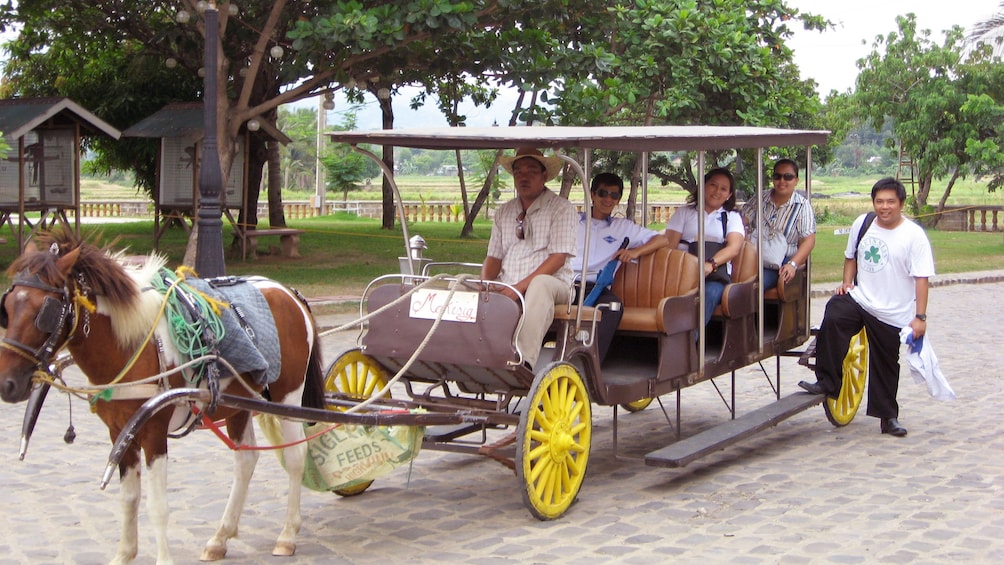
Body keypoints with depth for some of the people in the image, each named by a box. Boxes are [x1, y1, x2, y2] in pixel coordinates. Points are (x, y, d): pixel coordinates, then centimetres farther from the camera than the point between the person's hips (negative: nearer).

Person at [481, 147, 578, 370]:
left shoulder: (561, 209, 2)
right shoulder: (504, 212, 20)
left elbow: (558, 258, -9)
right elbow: (494, 257, 18)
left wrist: (521, 286, -19)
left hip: (552, 283, -4)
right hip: (507, 287, 5)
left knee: (539, 285, -41)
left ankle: (525, 361, -53)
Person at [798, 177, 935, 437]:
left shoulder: (914, 235, -9)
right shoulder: (862, 224, 3)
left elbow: (921, 277, -10)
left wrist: (920, 316, -14)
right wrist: (847, 282, 5)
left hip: (893, 314, -2)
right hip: (859, 299, 2)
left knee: (886, 366, 8)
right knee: (832, 318, -28)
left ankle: (888, 417, 25)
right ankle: (827, 382, -20)